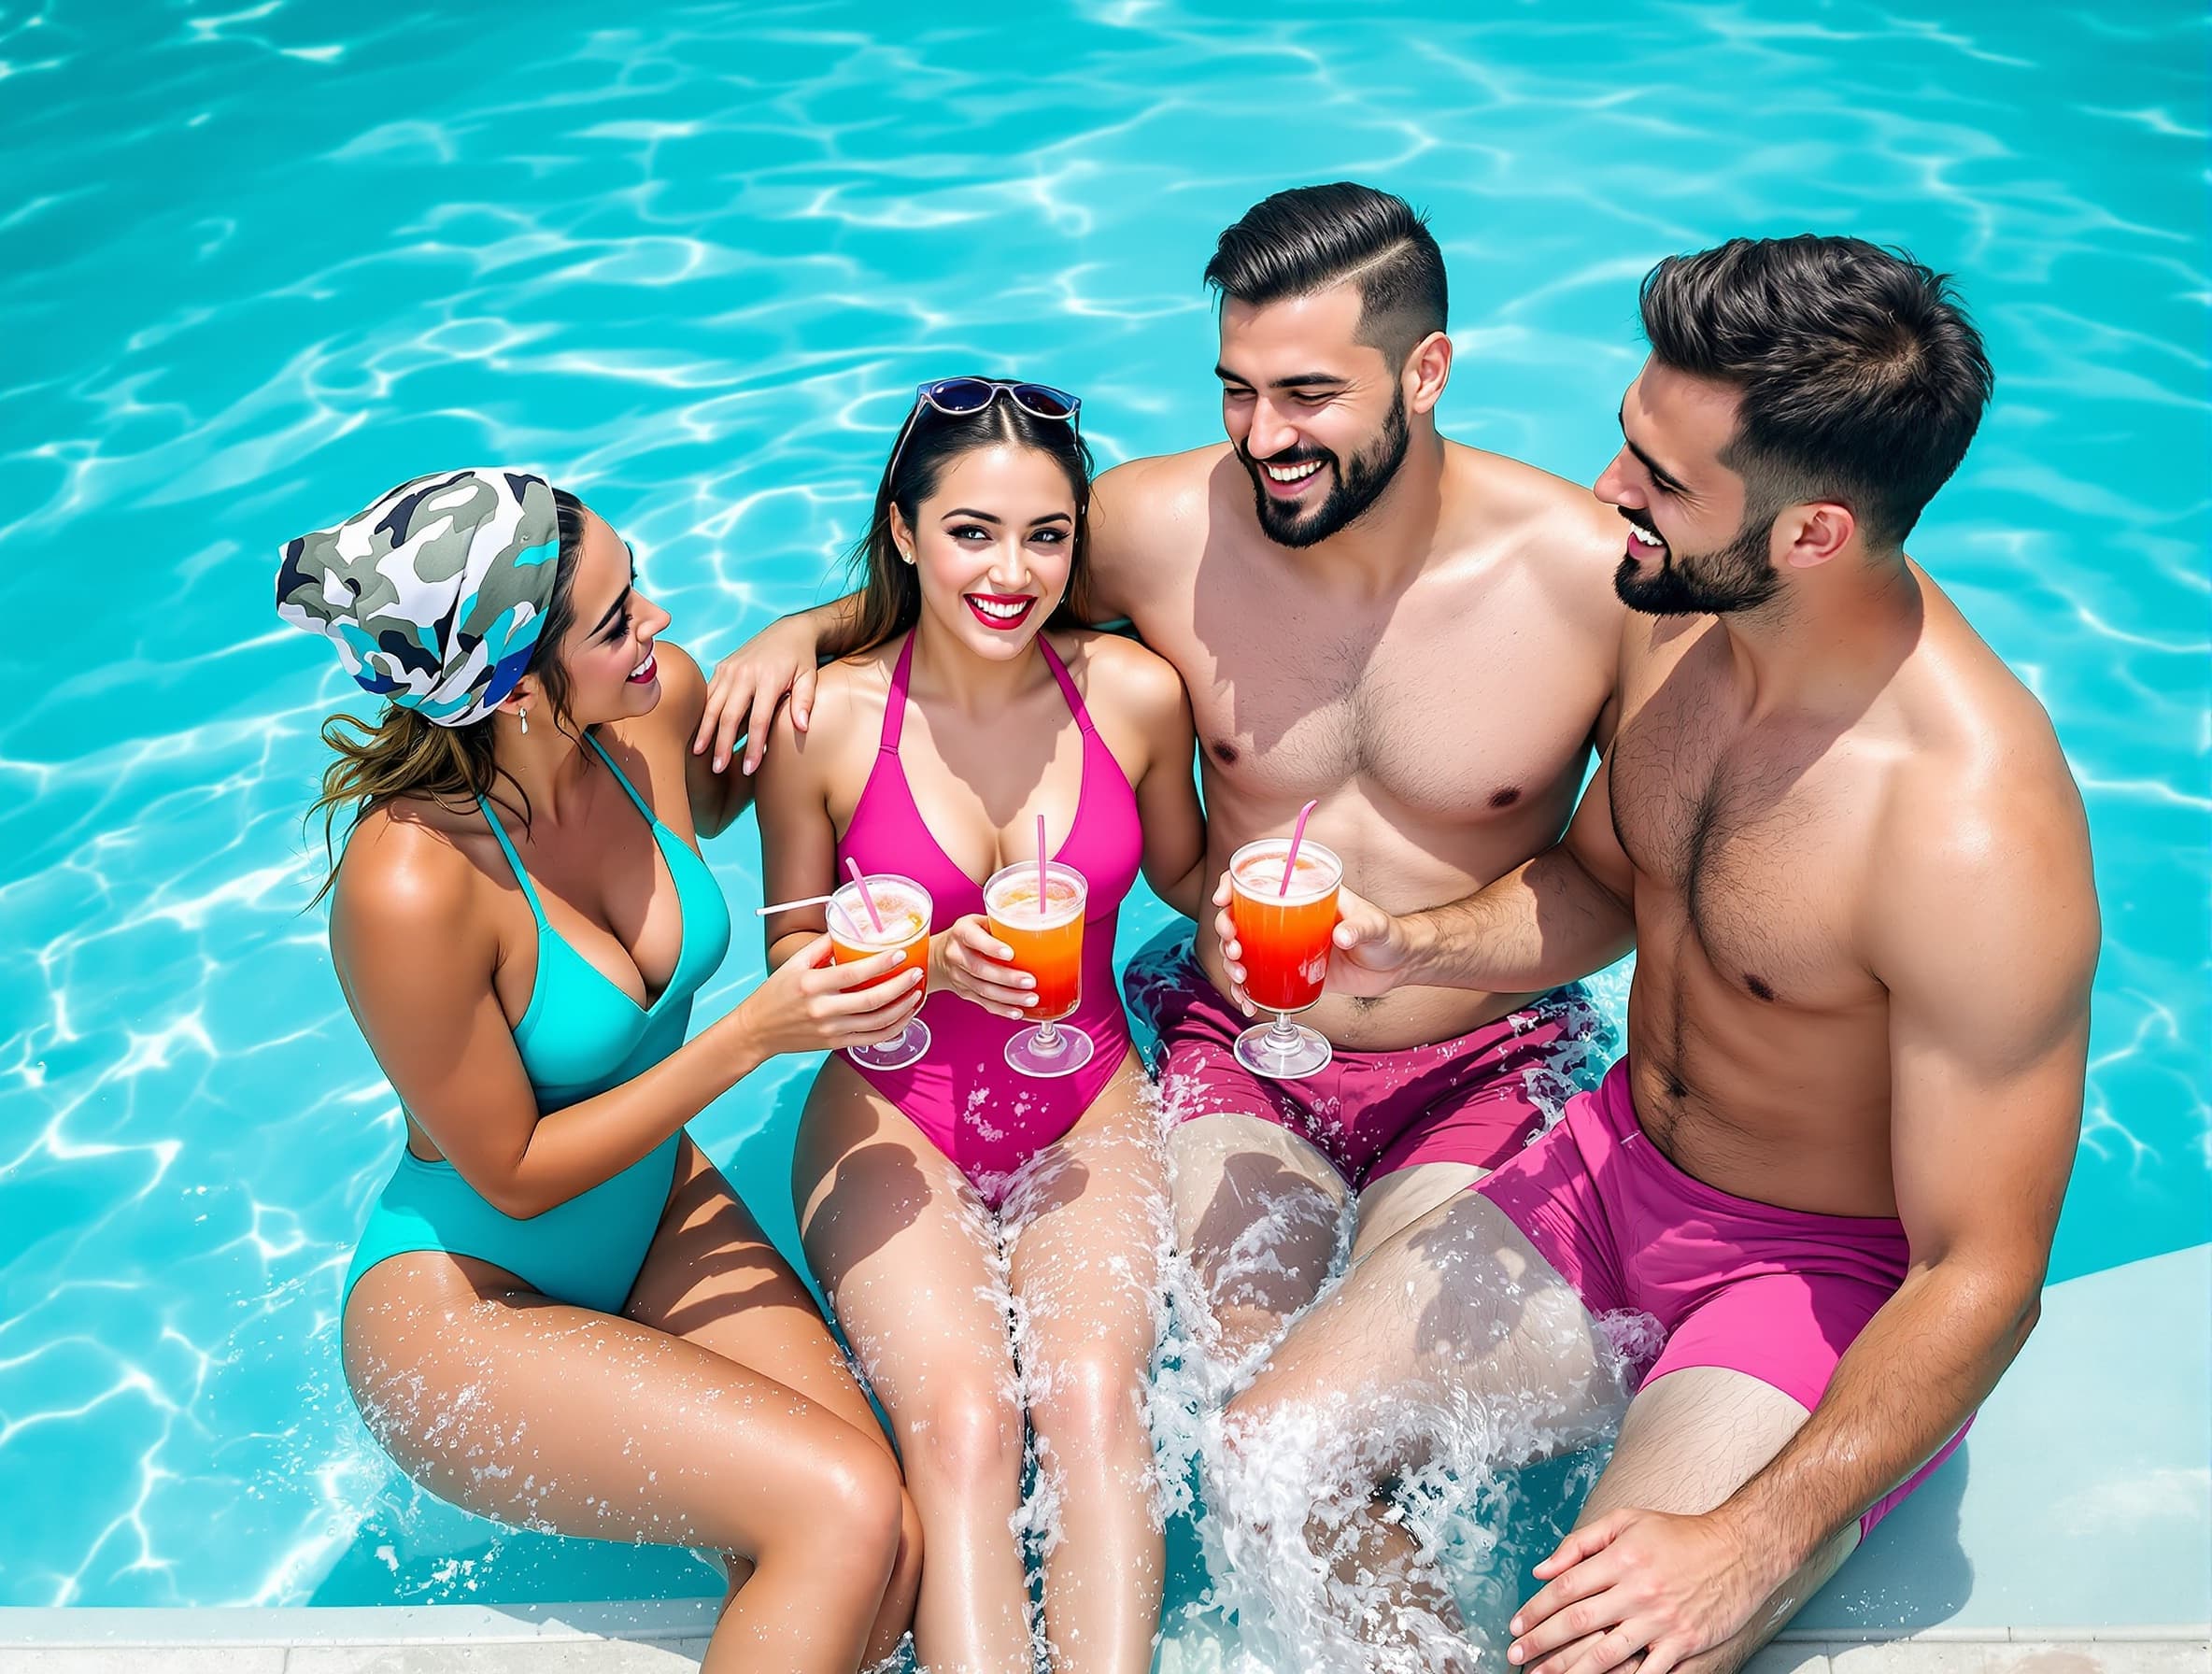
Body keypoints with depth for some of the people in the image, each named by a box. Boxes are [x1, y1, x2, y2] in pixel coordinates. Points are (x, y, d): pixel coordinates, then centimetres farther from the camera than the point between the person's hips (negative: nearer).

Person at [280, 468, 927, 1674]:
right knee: (845, 1510, -24)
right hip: (466, 1302, -6)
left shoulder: (657, 705, -14)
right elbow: (514, 1176, -19)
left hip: (657, 1212, 6)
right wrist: (757, 1033, -24)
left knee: (893, 1553, -13)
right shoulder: (411, 885, -32)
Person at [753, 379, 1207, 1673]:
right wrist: (937, 961, -20)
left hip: (1087, 1107, 1)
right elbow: (794, 958, -1)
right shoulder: (827, 721, -13)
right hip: (894, 1117, -1)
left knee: (1095, 1396, -24)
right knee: (962, 1422, -23)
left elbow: (1185, 878, 11)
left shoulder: (1136, 693, -8)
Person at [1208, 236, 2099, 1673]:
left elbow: (1982, 1275, -23)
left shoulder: (1979, 838, -32)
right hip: (1618, 1167, 6)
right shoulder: (1679, 614, -9)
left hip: (1837, 1274, -6)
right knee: (1266, 1463, -2)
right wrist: (1416, 946, -9)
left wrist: (1748, 1543, -29)